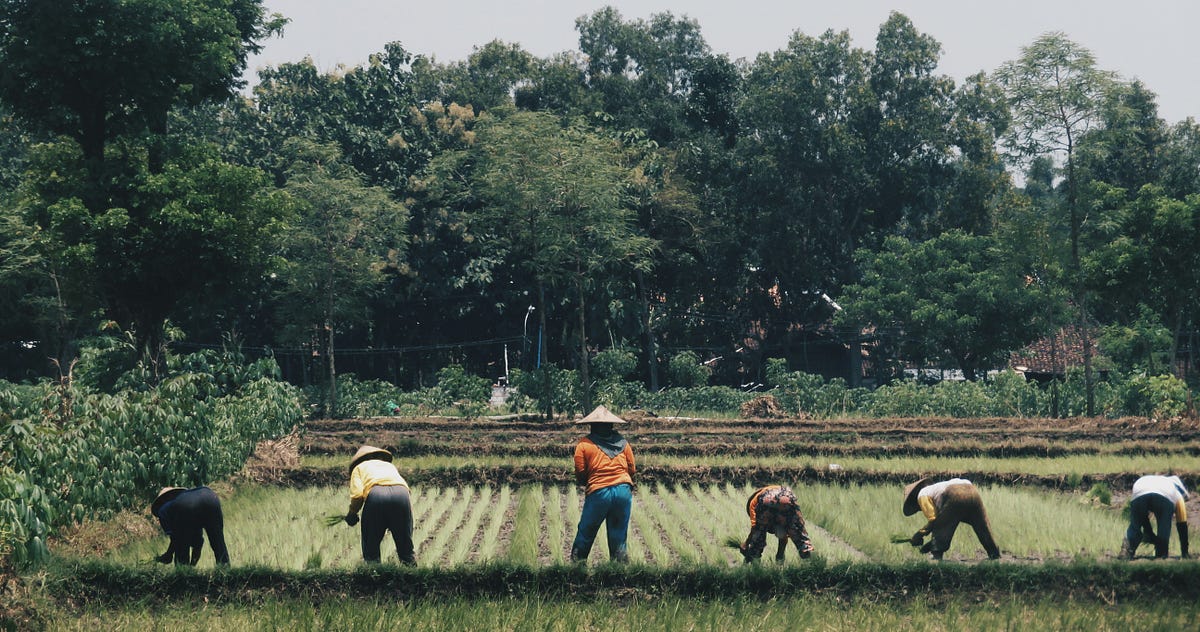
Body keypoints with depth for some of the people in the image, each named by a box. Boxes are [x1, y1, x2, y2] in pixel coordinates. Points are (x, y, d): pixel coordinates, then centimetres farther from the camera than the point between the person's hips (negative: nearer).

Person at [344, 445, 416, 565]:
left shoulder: (359, 467, 29)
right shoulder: (390, 465, 41)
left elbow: (357, 495, 9)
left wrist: (351, 513, 24)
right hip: (401, 492, 3)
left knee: (370, 544, 11)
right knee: (405, 543, 15)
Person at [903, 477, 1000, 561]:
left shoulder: (922, 495, 19)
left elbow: (933, 520, 7)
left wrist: (919, 535, 18)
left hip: (955, 495, -8)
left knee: (939, 529, 10)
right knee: (982, 528, 21)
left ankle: (937, 556, 3)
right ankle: (994, 554, 27)